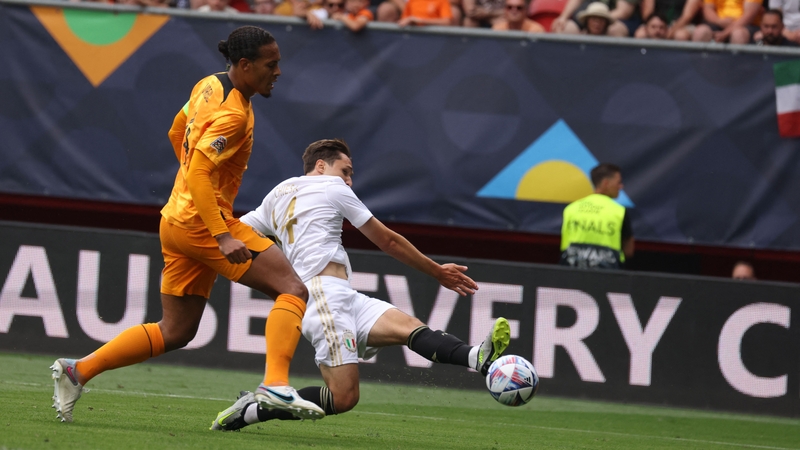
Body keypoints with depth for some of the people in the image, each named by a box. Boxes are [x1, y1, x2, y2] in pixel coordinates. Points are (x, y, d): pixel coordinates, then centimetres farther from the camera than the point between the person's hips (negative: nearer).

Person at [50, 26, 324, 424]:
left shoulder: (210, 86, 10)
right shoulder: (233, 114, -18)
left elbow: (176, 134, 25)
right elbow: (198, 176, -25)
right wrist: (222, 237, -29)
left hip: (177, 222, 10)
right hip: (203, 222, -10)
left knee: (175, 332, 16)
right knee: (293, 290, -11)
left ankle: (77, 371, 14)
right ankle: (275, 385, -27)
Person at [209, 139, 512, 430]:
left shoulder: (276, 197, 27)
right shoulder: (332, 187, 8)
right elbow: (388, 241, 13)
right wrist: (438, 272, 21)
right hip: (326, 292, -9)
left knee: (408, 327, -13)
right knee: (342, 397, -20)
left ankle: (478, 358, -40)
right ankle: (248, 410, -12)